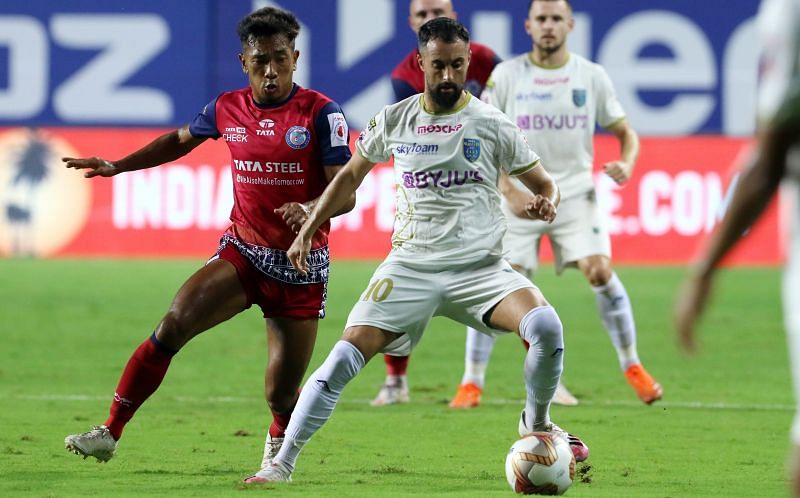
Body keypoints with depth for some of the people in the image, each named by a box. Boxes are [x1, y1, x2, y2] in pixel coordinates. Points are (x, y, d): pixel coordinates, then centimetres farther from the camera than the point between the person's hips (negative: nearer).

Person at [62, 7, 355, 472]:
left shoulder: (321, 113, -11)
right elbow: (181, 140, 25)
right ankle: (110, 433, -17)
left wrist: (310, 210, -35)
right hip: (243, 252, 3)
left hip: (301, 266, -3)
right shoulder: (228, 108, 3)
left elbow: (345, 193, -14)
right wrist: (119, 166, 21)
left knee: (281, 395, -1)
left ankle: (278, 442, 37)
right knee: (172, 326, -21)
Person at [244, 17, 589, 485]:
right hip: (411, 266, 1)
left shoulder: (493, 124, -1)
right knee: (346, 356, -16)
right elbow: (352, 174, 21)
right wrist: (308, 230, 16)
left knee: (546, 326, -26)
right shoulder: (394, 121, 5)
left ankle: (537, 423, 2)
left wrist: (546, 202, -17)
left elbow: (544, 183, 7)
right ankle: (282, 463, -8)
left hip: (481, 267, -1)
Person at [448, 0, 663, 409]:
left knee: (600, 271, -16)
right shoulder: (506, 76, 0)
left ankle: (633, 368, 0)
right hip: (521, 197, 0)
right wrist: (509, 192, -12)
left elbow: (624, 131, 11)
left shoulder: (591, 76, 3)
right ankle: (471, 384, 3)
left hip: (574, 194, 0)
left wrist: (626, 164, -12)